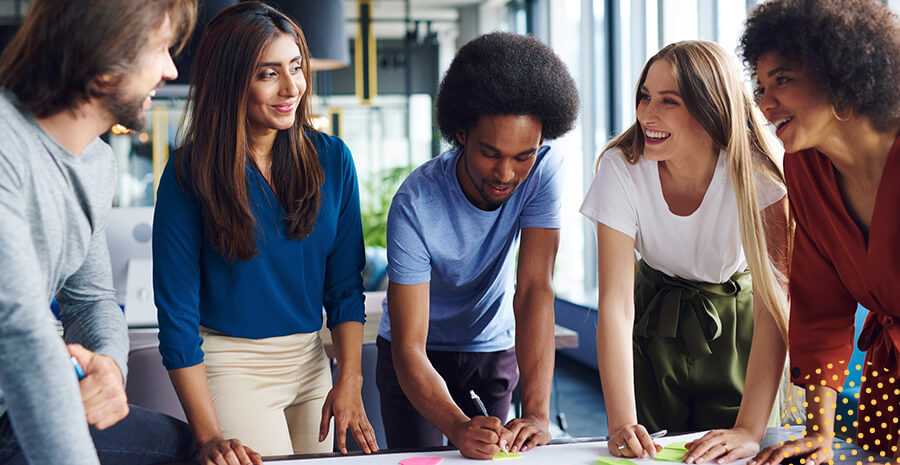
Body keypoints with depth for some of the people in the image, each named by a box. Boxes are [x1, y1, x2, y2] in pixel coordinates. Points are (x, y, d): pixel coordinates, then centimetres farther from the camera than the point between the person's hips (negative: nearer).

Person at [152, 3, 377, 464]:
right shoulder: (189, 174, -13)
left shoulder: (331, 158, -2)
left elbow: (345, 285, 4)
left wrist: (349, 381, -8)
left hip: (310, 360, 4)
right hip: (229, 364, -4)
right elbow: (177, 314, -13)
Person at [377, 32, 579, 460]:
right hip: (425, 356, -2)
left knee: (494, 452, 6)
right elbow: (409, 349, -33)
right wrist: (459, 427, -51)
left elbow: (535, 288, -31)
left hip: (498, 345, 2)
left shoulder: (543, 172, -24)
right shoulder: (416, 204, -31)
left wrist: (537, 412, -41)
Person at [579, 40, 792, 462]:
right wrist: (622, 423, -35)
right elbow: (616, 303, -25)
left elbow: (772, 299, -28)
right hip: (655, 327, 1)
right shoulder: (622, 168, -22)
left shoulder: (755, 172, -25)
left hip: (735, 326, -1)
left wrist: (750, 429, -37)